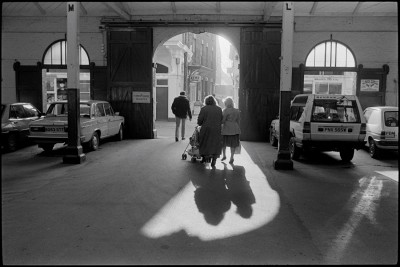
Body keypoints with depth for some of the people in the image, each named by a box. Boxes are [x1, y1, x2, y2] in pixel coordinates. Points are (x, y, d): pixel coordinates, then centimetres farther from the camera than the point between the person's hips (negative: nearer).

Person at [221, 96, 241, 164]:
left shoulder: (225, 110, -10)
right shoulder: (237, 111, 7)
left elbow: (222, 120, -12)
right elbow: (238, 121, 10)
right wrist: (238, 129, 16)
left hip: (226, 128, -4)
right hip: (235, 129, 4)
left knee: (223, 142, 15)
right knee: (233, 144, 8)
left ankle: (224, 156, 27)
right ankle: (231, 158, 8)